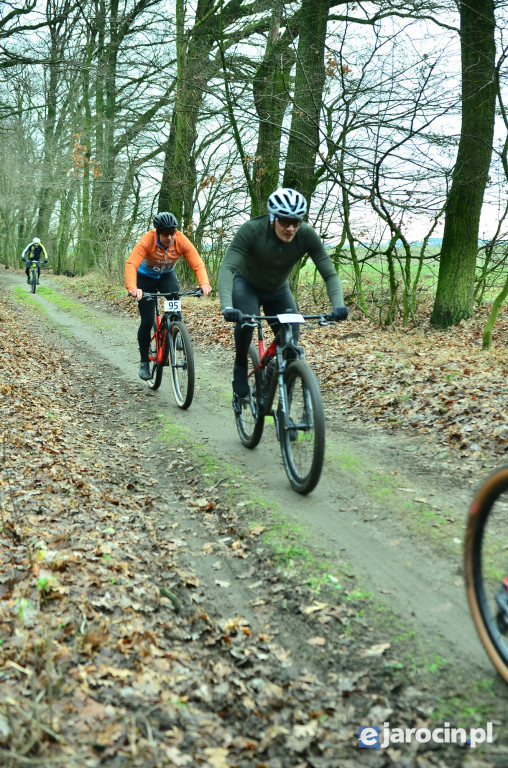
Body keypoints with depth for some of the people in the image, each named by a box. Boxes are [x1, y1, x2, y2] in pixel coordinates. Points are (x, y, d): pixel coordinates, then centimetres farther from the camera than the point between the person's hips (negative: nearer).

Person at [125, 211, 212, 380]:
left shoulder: (182, 241, -24)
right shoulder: (147, 241, -32)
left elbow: (197, 264, -27)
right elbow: (131, 264, -42)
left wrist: (204, 283, -46)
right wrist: (132, 288, -58)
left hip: (167, 275, 2)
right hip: (146, 276, -2)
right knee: (147, 321, -7)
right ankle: (144, 361, 10)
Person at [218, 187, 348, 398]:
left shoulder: (307, 235, -25)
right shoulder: (252, 229, -33)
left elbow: (329, 273, -25)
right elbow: (227, 268, -40)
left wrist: (338, 305, -43)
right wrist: (227, 306, -55)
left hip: (278, 290, 3)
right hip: (247, 285, -3)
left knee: (291, 340, -12)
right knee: (246, 318, -34)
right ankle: (240, 366, -5)